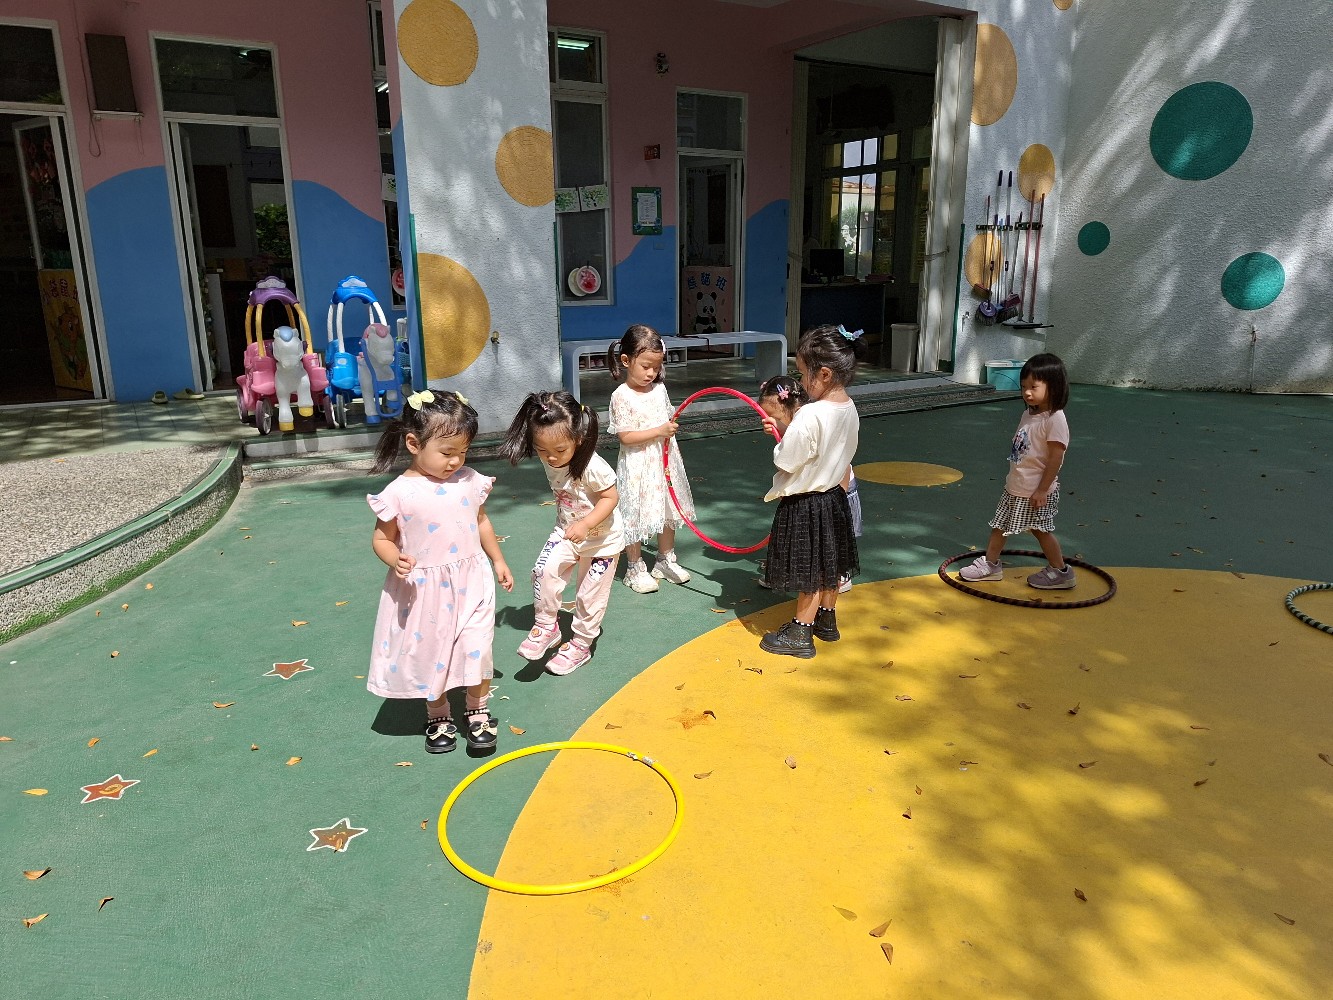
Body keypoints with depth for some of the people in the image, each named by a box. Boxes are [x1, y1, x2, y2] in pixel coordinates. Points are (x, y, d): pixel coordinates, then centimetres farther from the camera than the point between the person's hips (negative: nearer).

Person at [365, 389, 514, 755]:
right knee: (429, 652, 12)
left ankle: (478, 712, 24)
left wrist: (498, 561, 17)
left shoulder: (470, 481, -4)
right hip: (423, 590, -2)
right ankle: (438, 715, 34)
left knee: (476, 648, 2)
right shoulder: (399, 493, -15)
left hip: (470, 584, 2)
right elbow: (382, 539, -7)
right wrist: (395, 560, -27)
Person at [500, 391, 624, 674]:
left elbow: (611, 497, -24)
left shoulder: (592, 467, -31)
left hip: (602, 539, -5)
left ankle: (580, 644, 29)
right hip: (567, 532, 5)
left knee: (590, 595, 7)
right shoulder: (550, 461, -11)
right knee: (544, 570, -19)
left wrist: (585, 524, -34)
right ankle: (545, 627, 0)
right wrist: (569, 524, 1)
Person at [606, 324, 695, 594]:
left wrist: (670, 440, 16)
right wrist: (659, 431, -24)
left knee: (667, 510, 17)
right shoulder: (622, 396, -15)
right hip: (638, 465, -6)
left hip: (664, 461, 7)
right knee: (636, 514, 3)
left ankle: (666, 560, 34)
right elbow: (625, 436, -20)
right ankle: (635, 569, 19)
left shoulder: (659, 389, 3)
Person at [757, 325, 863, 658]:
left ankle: (800, 634, 19)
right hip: (834, 496, 8)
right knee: (829, 565, 22)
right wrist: (786, 431, 1)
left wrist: (779, 441, -3)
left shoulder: (810, 415, -29)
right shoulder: (849, 408, -2)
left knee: (810, 571, 5)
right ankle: (826, 620, 39)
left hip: (805, 503, -8)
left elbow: (786, 461, -23)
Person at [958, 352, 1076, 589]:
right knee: (1000, 524, 13)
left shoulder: (1055, 419, -21)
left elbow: (1055, 457, -22)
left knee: (1042, 530, 5)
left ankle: (1060, 572, 21)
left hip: (1036, 490, -8)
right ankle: (990, 565, 26)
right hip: (1016, 486, 9)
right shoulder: (1029, 414, 6)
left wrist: (1042, 490, -21)